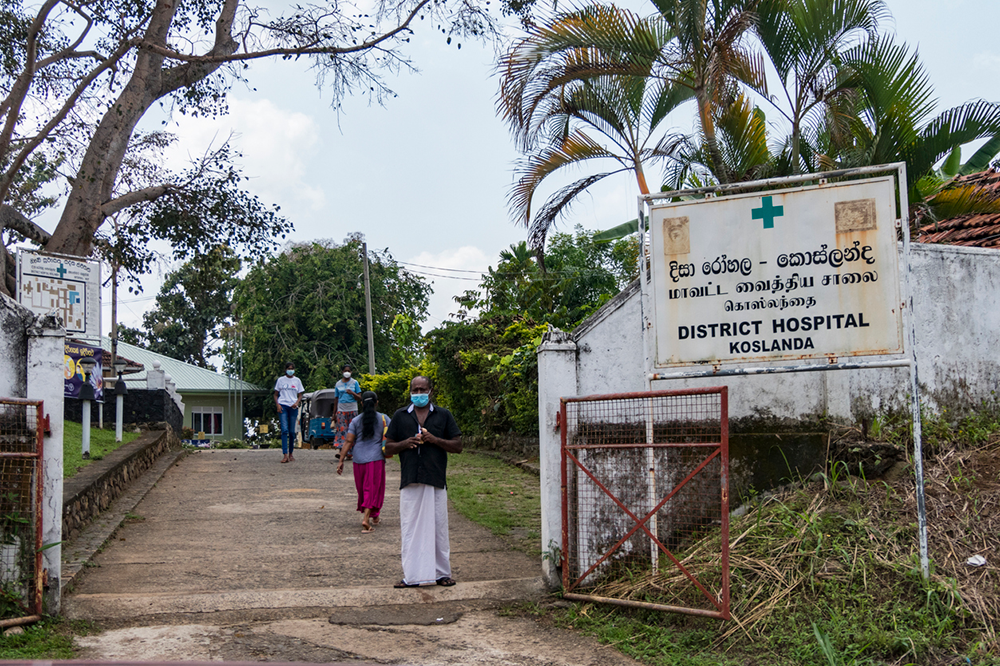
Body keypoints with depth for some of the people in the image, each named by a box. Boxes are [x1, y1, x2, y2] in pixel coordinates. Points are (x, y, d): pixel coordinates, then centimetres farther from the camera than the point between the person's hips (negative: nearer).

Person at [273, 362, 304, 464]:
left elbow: (300, 395, 13)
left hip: (293, 407, 2)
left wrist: (297, 403, -8)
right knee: (284, 430, -13)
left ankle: (291, 453, 17)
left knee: (292, 431, 3)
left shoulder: (297, 381, 11)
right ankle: (285, 455, -20)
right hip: (283, 406, -2)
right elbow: (276, 395, 12)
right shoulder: (280, 380, 9)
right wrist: (277, 405, -5)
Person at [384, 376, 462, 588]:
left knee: (438, 528, 1)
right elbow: (388, 448, 13)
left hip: (436, 481, -1)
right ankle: (410, 575, 7)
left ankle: (442, 573, 10)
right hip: (409, 482, 1)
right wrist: (405, 443, -6)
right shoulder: (400, 416, 13)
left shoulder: (443, 415, 10)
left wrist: (435, 440, -8)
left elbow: (458, 446, 7)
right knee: (410, 529, 1)